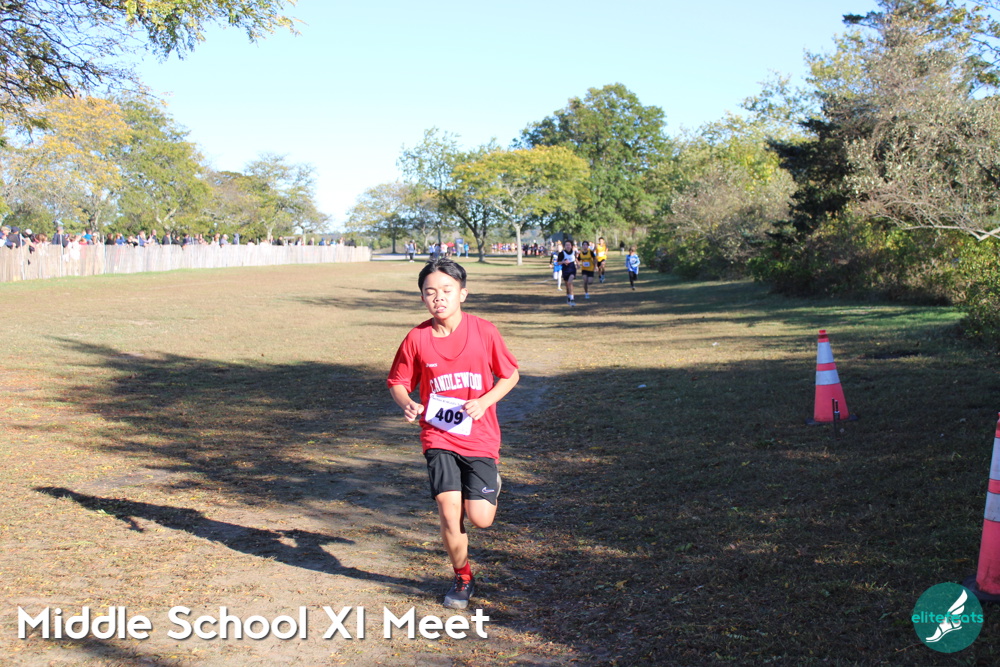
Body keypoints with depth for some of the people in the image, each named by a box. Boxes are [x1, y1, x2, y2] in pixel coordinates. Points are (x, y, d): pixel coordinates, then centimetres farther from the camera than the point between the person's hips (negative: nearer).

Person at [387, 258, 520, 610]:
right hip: (438, 438, 1)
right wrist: (406, 404, -16)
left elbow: (510, 374, 2)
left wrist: (484, 402, -14)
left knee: (480, 518, -6)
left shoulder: (484, 332, -8)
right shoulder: (417, 338, -5)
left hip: (479, 438, -1)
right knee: (449, 513, -9)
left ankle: (489, 486, 32)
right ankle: (463, 578, 18)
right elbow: (398, 382, 6)